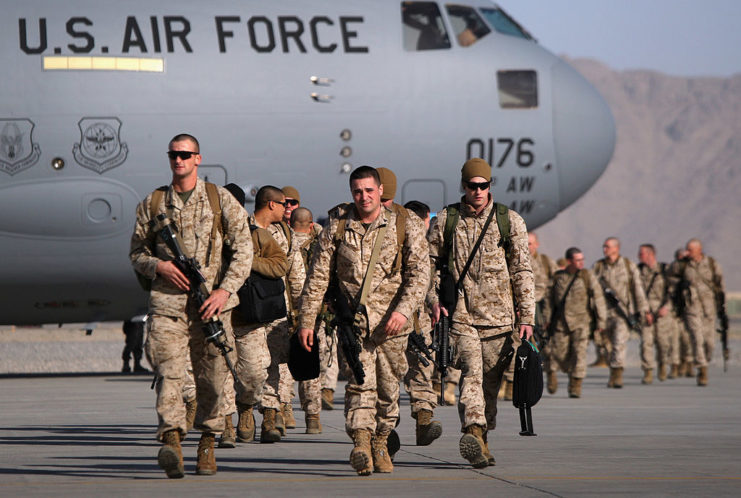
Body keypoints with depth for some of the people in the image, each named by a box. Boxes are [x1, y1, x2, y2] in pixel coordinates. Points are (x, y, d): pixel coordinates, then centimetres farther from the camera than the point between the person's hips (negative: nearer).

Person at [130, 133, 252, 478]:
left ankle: (207, 443, 21)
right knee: (169, 371, -17)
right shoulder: (152, 204, 12)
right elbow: (136, 252, 18)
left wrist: (225, 290, -9)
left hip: (211, 302, 0)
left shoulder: (220, 200, 7)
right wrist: (159, 266, -4)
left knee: (211, 377, 4)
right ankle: (171, 442, -28)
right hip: (167, 302, 0)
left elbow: (243, 249, 3)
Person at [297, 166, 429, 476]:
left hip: (391, 323, 1)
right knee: (360, 380, -16)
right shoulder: (337, 228, 6)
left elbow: (419, 273, -4)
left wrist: (404, 310, -19)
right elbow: (318, 276, 7)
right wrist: (306, 320, 2)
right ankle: (360, 442, -24)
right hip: (352, 320, -1)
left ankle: (380, 443, 23)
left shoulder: (405, 227, 3)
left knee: (388, 386, 6)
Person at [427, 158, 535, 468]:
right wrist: (434, 300, 0)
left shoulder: (510, 221, 6)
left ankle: (481, 440, 21)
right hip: (460, 315, -1)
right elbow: (430, 263, 15)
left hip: (498, 315, 1)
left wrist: (526, 317, 0)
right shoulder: (445, 220, 7)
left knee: (491, 382, 6)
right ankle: (474, 434, -35)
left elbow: (522, 271, 5)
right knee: (471, 371, -21)